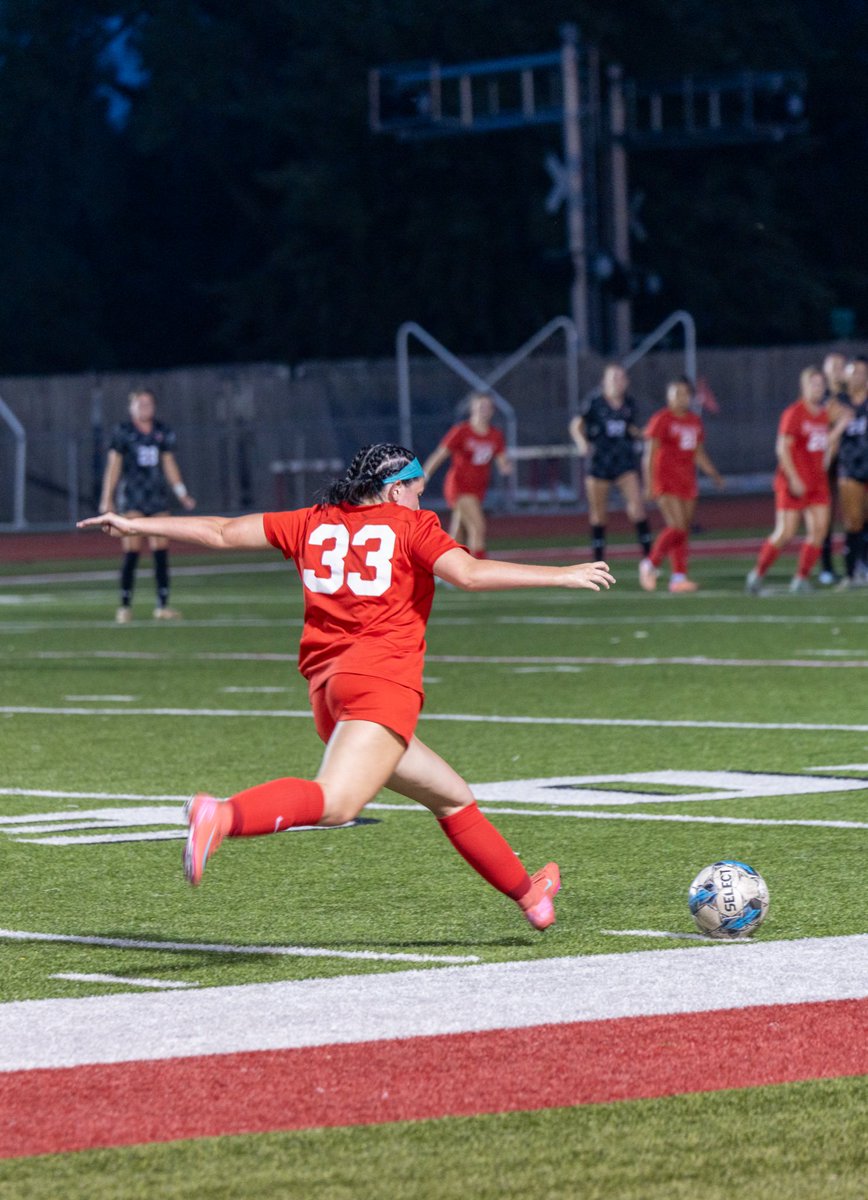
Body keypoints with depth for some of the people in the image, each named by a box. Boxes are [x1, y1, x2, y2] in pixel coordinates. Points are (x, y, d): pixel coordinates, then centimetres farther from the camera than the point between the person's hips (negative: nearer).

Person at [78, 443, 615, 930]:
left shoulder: (314, 524, 21)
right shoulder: (411, 525, 7)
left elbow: (222, 533, 24)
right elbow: (469, 574, -9)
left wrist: (138, 525, 35)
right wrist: (562, 575, -4)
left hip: (327, 683, 8)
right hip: (383, 676, -8)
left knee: (451, 796, 19)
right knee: (335, 801, -28)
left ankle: (527, 893, 25)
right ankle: (223, 816, -50)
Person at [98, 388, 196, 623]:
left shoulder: (163, 433, 9)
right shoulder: (123, 432, -1)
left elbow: (169, 464, 15)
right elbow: (113, 466, -1)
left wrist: (182, 493, 9)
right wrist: (107, 498, -4)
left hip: (158, 495, 4)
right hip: (132, 497, -4)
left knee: (161, 551, 2)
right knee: (131, 551, -9)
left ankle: (162, 605, 6)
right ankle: (125, 606, -5)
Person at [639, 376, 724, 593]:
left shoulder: (695, 421, 14)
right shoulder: (661, 420, -6)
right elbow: (650, 453, -9)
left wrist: (714, 474, 12)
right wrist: (649, 483, -15)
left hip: (687, 482, 7)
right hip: (666, 481, -7)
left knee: (684, 531, 2)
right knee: (676, 527, -16)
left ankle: (679, 577, 3)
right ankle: (650, 564, 0)